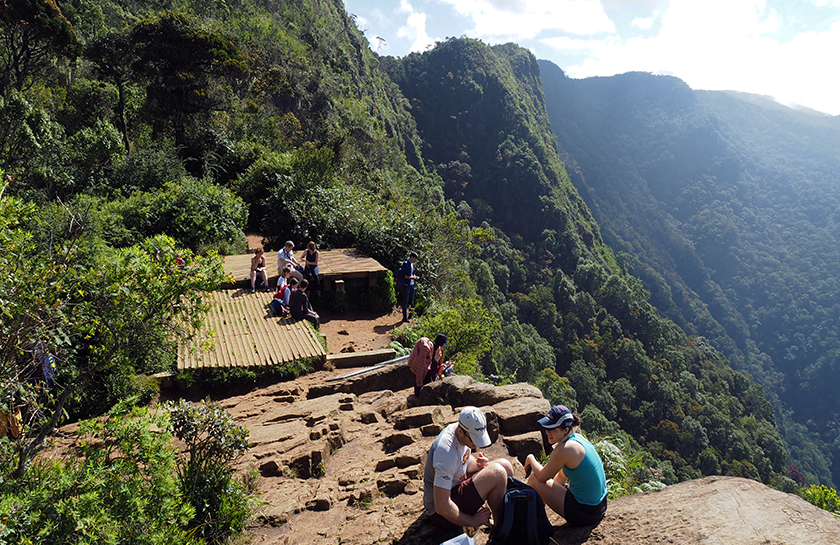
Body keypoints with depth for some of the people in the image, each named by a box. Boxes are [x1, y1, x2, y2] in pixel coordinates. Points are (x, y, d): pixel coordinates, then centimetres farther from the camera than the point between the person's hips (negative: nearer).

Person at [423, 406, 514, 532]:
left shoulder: (467, 434, -4)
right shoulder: (447, 452, -32)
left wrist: (477, 464, -5)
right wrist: (472, 521, -20)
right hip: (442, 515, -10)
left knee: (505, 465, 3)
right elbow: (442, 508, -33)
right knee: (497, 473, -23)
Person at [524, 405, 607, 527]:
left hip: (584, 514, -9)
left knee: (533, 480, -1)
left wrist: (530, 459, 7)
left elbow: (542, 477, -10)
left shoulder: (564, 449, -25)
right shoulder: (578, 437, 3)